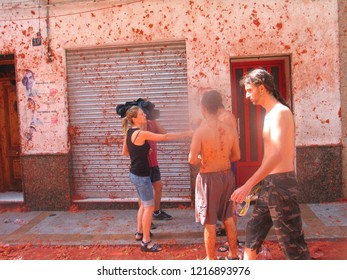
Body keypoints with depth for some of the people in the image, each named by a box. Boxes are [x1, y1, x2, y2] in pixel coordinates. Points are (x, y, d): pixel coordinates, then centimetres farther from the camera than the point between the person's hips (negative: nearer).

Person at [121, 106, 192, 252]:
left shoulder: (129, 132, 6)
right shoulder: (141, 133, -21)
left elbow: (124, 152, 17)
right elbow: (165, 137, -23)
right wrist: (186, 134, -18)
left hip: (135, 173, 10)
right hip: (141, 175, -9)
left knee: (144, 203, 23)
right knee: (149, 206, -1)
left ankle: (140, 231, 36)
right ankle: (146, 241, 7)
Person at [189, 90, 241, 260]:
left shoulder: (201, 131, -17)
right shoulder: (230, 130, -2)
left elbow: (192, 159, -19)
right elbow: (236, 156, 6)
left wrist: (202, 159, 2)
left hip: (209, 178, -5)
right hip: (227, 175, 5)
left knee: (209, 222, 7)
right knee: (228, 218, 20)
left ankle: (211, 260, 20)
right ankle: (233, 255, 33)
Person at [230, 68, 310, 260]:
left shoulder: (280, 112, -16)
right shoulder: (270, 114, 14)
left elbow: (277, 154, -28)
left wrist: (248, 185, -33)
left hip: (280, 183, -10)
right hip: (269, 183, 10)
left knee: (292, 241, 1)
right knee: (253, 232, 16)